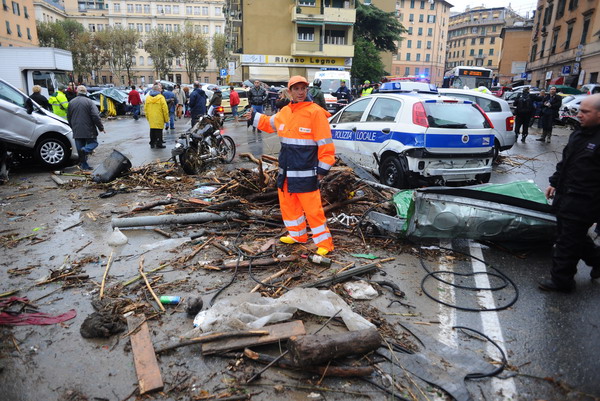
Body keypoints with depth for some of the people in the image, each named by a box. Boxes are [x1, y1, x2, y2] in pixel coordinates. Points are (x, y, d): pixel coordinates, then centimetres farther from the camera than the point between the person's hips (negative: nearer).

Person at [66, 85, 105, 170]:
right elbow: (95, 116, -13)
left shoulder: (71, 102, 10)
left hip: (76, 131, 4)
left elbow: (68, 117, 18)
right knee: (93, 143, 9)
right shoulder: (89, 101, -7)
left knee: (80, 147, 11)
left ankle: (84, 165, 8)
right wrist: (101, 127, -4)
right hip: (88, 130, -4)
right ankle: (85, 150, -23)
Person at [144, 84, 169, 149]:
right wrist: (166, 119, -5)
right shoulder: (161, 97, -11)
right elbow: (165, 109, -12)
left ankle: (152, 143, 19)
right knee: (159, 131, 1)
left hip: (151, 119, 5)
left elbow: (145, 109, 10)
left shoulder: (148, 97, 6)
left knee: (152, 130, 14)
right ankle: (159, 144, 4)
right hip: (159, 119, -5)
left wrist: (148, 117, 19)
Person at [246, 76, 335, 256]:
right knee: (287, 203, 17)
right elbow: (270, 124, 32)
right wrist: (254, 117, 26)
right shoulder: (285, 112, 10)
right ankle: (298, 234, 36)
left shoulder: (315, 112, -11)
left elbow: (325, 143, -12)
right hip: (286, 168, 8)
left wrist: (323, 168, -13)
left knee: (312, 207, -6)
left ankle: (324, 243, 7)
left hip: (306, 171, -8)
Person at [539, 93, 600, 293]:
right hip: (565, 197, 9)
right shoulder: (579, 133, 11)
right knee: (576, 236, 23)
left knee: (567, 242, 1)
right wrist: (555, 183, 20)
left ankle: (561, 280, 15)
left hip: (584, 203, -9)